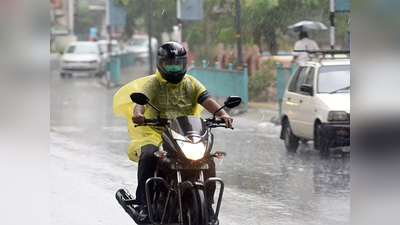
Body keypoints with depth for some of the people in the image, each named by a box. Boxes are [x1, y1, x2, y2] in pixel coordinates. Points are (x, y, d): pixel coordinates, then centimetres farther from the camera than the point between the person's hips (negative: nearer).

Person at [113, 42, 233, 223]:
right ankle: (144, 204, -28)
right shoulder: (153, 84, 5)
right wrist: (138, 112, -40)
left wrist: (222, 113, -25)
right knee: (148, 155, -33)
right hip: (157, 135, -2)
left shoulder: (191, 84, 13)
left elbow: (207, 100, -3)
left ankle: (208, 203, -8)